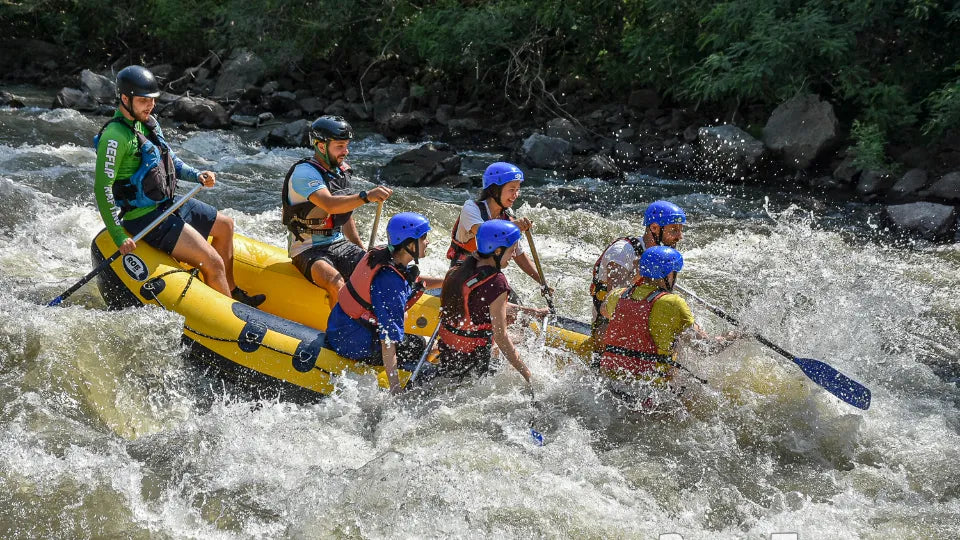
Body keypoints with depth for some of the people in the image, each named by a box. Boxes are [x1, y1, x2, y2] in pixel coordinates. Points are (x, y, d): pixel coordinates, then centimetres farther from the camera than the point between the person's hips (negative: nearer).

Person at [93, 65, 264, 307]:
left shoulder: (148, 123, 6)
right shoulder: (116, 136, -22)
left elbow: (169, 160, 20)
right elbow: (102, 190, -24)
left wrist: (198, 176, 2)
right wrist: (119, 237, -27)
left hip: (167, 204, 10)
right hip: (144, 217, -10)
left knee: (225, 225, 22)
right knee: (213, 263, -16)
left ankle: (231, 291, 32)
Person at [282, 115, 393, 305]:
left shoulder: (341, 172, 10)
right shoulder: (303, 173, -16)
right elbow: (330, 205, -35)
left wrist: (362, 252, 14)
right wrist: (366, 196, -46)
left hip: (339, 245, 7)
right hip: (308, 251, -7)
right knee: (337, 285, -34)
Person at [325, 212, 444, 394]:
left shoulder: (382, 254, -3)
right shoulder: (390, 281, -29)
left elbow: (412, 282, 21)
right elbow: (388, 340, -32)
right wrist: (395, 389, -32)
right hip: (353, 343, -9)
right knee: (417, 346, -3)